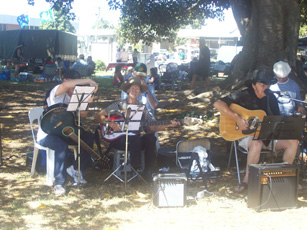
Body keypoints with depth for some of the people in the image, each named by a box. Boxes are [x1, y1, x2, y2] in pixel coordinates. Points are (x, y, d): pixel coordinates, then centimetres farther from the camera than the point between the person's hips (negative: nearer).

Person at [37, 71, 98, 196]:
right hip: (47, 135, -7)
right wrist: (88, 81, -32)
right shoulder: (57, 92, -11)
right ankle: (59, 183, -28)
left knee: (89, 137, -11)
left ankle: (75, 169, 1)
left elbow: (82, 115, 6)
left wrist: (87, 102, -12)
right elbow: (66, 85, -36)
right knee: (62, 144, -38)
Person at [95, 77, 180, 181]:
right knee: (136, 139, -35)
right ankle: (134, 169, -22)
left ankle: (148, 170, -19)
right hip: (119, 138, -3)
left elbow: (153, 127, 7)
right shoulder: (118, 105, 8)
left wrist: (169, 125, -6)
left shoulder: (143, 109, 16)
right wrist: (110, 124, -13)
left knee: (150, 137, -28)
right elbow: (98, 116, 4)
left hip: (137, 137, 3)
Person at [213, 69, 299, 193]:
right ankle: (246, 180, -24)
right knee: (257, 144, -40)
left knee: (292, 141, -14)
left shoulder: (271, 98, 8)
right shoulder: (243, 96, -9)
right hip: (246, 135, -6)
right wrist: (237, 119, -26)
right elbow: (217, 104, -20)